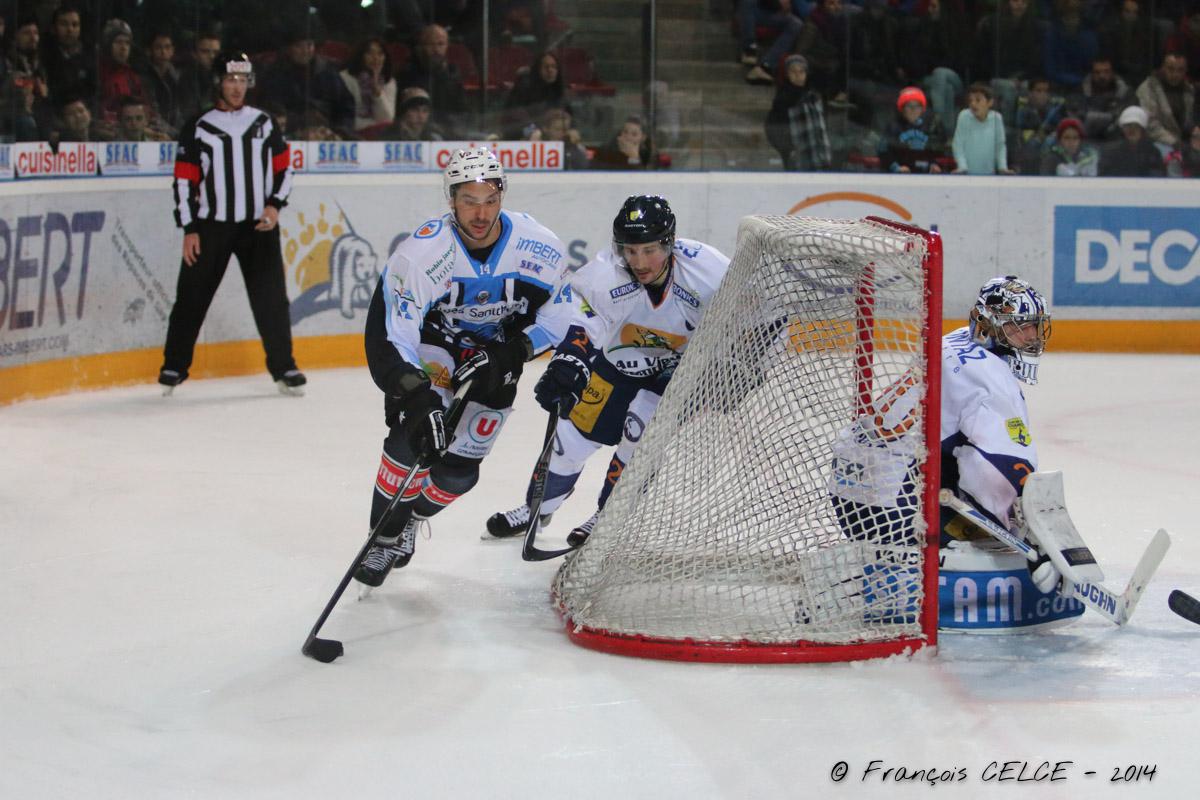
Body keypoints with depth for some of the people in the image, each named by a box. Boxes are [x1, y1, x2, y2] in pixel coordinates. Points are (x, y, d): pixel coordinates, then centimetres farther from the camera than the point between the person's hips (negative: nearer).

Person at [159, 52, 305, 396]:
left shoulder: (264, 123, 9)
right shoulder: (198, 128, 2)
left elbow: (284, 167, 13)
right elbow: (184, 180, 1)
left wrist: (274, 205, -4)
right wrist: (189, 229, -5)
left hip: (258, 225, 1)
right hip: (211, 226, -1)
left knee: (271, 297, -2)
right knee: (191, 297, 1)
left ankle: (283, 367, 7)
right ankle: (174, 367, 11)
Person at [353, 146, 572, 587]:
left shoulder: (542, 249, -22)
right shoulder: (420, 253, -30)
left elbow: (556, 319, -7)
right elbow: (387, 337, -31)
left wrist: (508, 354, -23)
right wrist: (419, 398, -44)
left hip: (496, 355, 2)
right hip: (432, 342, -2)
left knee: (459, 469, -3)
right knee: (414, 439, -24)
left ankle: (410, 520, 29)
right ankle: (384, 537, -3)